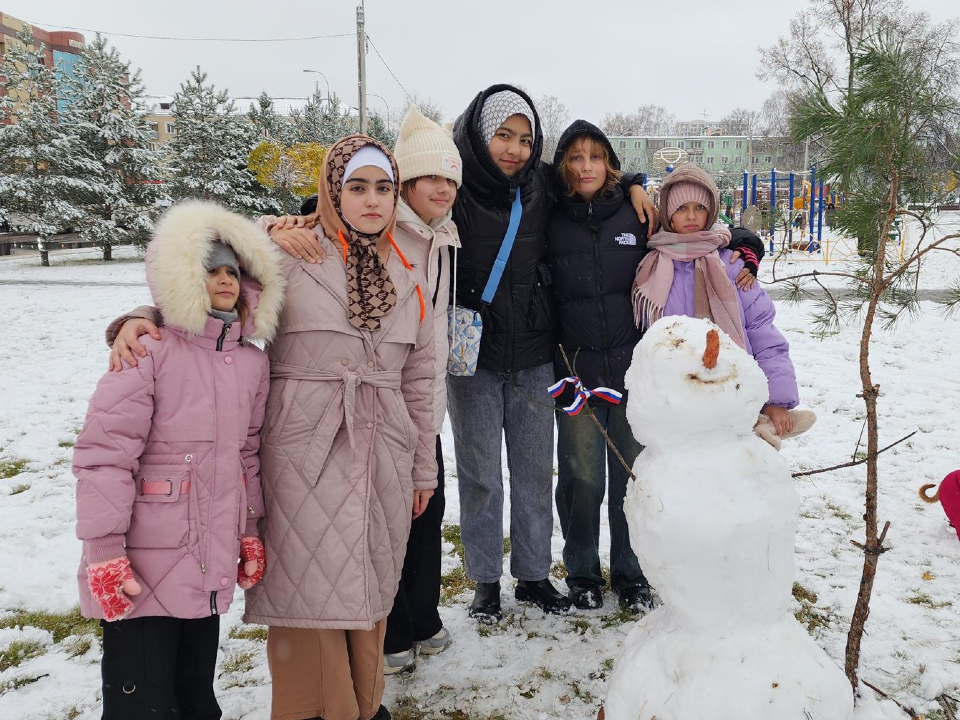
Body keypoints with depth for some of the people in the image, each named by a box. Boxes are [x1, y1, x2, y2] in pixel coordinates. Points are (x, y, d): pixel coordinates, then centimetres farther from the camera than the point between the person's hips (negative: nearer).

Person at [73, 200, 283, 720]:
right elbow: (103, 453, -15)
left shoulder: (252, 362, 7)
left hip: (213, 568, 6)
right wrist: (104, 552, -14)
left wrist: (250, 531, 19)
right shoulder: (151, 351, -13)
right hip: (142, 571, -6)